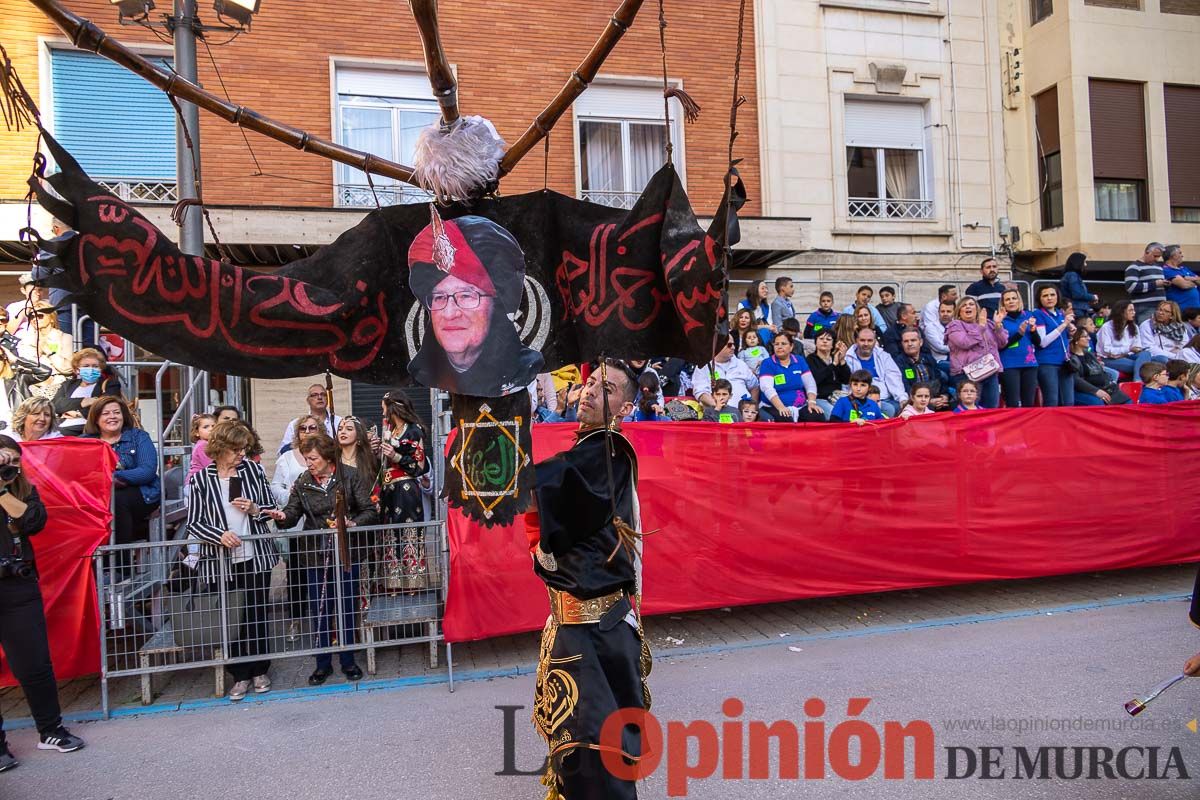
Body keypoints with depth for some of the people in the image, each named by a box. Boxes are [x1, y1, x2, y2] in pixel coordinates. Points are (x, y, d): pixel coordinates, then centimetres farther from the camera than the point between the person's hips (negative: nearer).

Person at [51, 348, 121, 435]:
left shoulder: (110, 384, 14)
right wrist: (80, 402, -7)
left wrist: (78, 412, -3)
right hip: (63, 428, 3)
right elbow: (55, 404, 8)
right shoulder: (68, 385, 27)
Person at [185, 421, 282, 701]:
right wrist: (219, 535, -20)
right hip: (221, 561, -1)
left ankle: (260, 670, 26)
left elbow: (271, 509, 8)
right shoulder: (200, 479, -2)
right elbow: (194, 523, -4)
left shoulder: (253, 470, 2)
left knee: (258, 615, 9)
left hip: (256, 557, 1)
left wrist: (254, 509, -13)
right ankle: (240, 675, 21)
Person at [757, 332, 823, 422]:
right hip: (774, 407, -4)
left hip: (801, 407, 4)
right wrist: (781, 407, -28)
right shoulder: (767, 363, 0)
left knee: (818, 417, -23)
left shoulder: (800, 361, 13)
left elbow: (810, 383, 7)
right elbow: (767, 388, -14)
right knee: (785, 420, -36)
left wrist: (812, 402, -11)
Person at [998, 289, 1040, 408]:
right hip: (1009, 365, -4)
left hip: (1029, 363, 4)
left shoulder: (1028, 316, 11)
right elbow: (1000, 345, -8)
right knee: (1013, 405, -9)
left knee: (1029, 404, 5)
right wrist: (1019, 333, -17)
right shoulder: (1001, 319, -1)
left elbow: (1038, 343, 10)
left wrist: (1033, 330, -9)